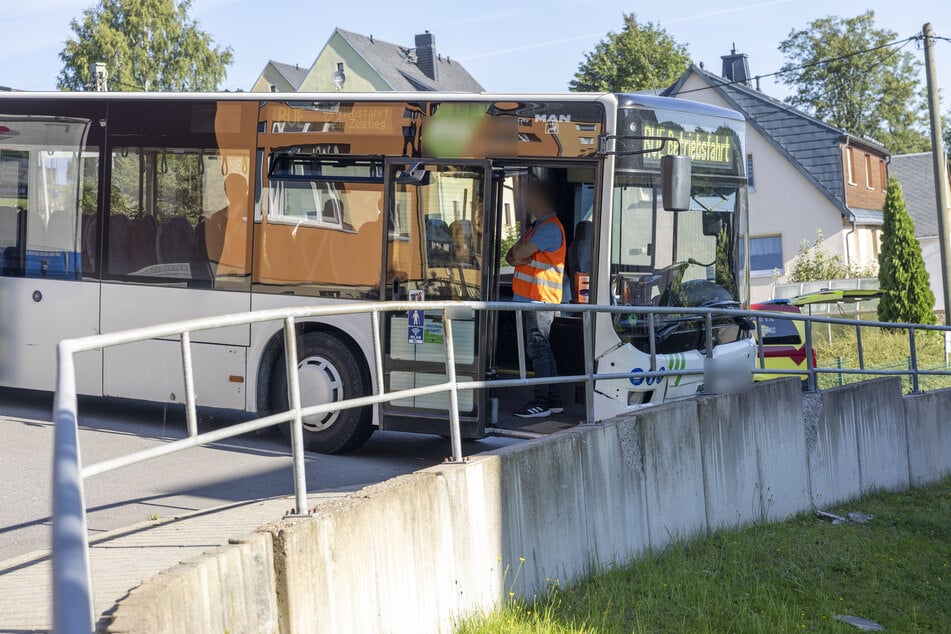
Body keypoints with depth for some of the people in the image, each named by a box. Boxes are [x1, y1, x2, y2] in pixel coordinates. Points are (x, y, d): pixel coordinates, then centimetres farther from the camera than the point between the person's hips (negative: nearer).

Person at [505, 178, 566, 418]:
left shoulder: (550, 228, -12)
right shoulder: (534, 227, 22)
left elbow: (520, 253, -19)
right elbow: (511, 256, 16)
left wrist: (518, 253, 3)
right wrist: (518, 257, -6)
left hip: (541, 299, -10)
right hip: (528, 297, 10)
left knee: (538, 349, -9)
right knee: (541, 349, 11)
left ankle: (541, 402, -8)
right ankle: (553, 400, 16)